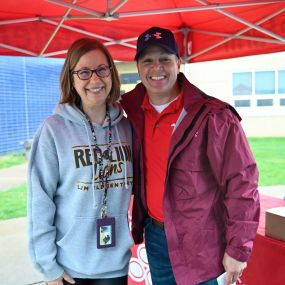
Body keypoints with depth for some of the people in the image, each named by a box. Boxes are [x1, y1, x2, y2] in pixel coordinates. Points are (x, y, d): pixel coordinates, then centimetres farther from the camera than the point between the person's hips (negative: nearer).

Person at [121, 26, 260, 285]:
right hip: (154, 234, 6)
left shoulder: (213, 117, -19)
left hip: (198, 241, -5)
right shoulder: (134, 111, -1)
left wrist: (238, 249, -14)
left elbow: (241, 184, -17)